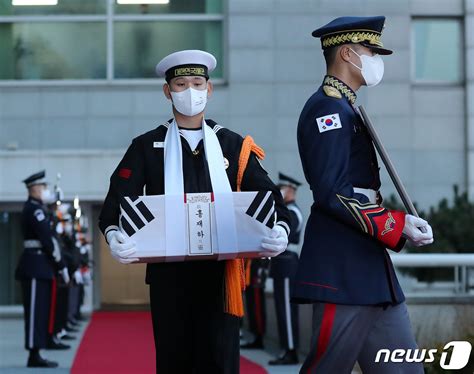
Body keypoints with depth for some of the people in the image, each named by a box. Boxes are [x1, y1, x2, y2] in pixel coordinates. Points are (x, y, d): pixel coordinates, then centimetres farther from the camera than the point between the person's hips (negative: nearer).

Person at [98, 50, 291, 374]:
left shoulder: (232, 144, 11)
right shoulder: (147, 147, 8)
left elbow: (267, 194, 3)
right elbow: (119, 198, -4)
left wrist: (279, 229, -18)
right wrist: (114, 235, -26)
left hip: (221, 272, 0)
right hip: (169, 273, 0)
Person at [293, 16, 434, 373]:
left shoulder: (345, 108, 20)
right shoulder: (328, 108, -12)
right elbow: (332, 193, -20)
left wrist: (398, 224, 12)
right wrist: (397, 224, -17)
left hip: (368, 265, 10)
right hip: (342, 269, -10)